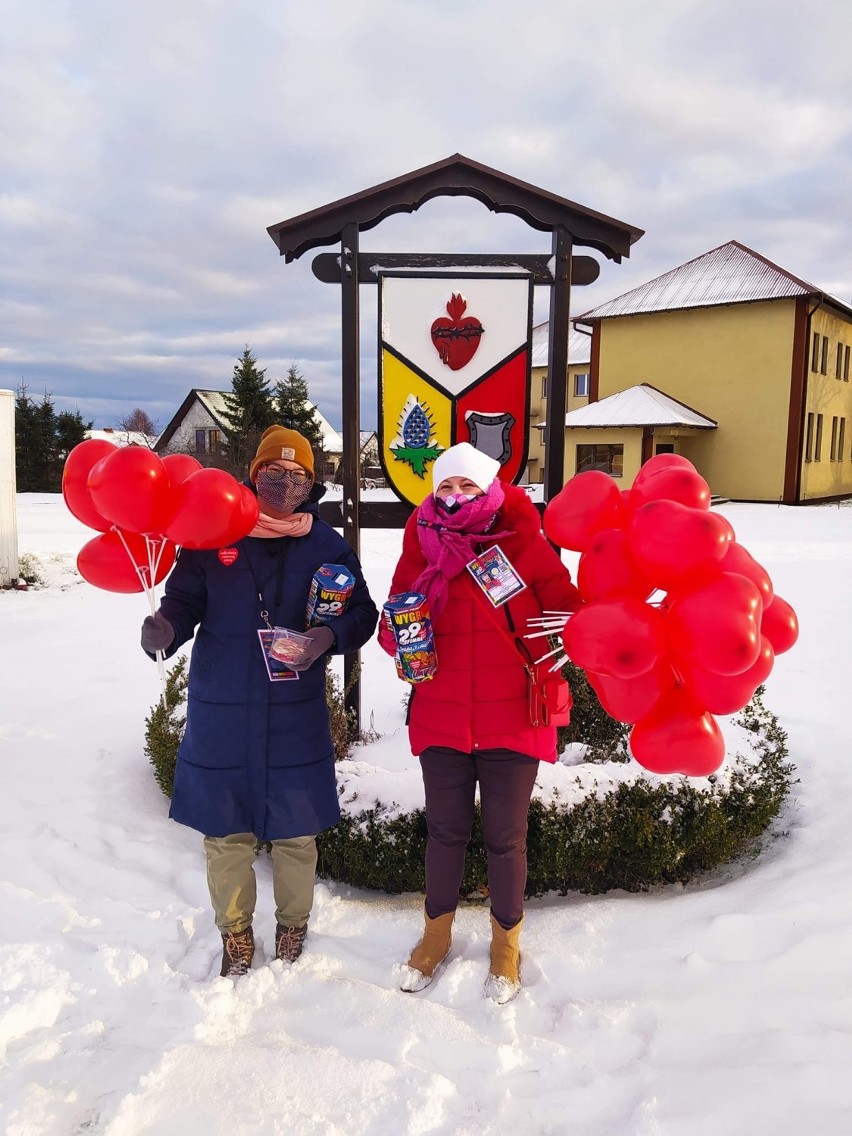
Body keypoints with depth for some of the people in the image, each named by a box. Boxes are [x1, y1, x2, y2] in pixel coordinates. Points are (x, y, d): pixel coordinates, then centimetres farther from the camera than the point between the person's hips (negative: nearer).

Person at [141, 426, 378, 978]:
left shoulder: (328, 545, 3)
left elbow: (363, 614, 2)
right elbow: (185, 600, 1)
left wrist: (330, 636, -18)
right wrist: (166, 628, -21)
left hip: (296, 718, 0)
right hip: (221, 717, 0)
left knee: (296, 832, 11)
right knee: (226, 832, 11)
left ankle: (293, 926, 36)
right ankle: (235, 931, 34)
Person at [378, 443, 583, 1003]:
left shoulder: (524, 544, -7)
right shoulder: (422, 546, 0)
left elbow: (566, 608, -4)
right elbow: (394, 620, 4)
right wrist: (401, 635, -19)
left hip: (511, 720, -2)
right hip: (441, 719, 2)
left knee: (505, 838, 11)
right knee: (446, 830, 17)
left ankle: (506, 943, 37)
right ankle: (437, 933, 41)